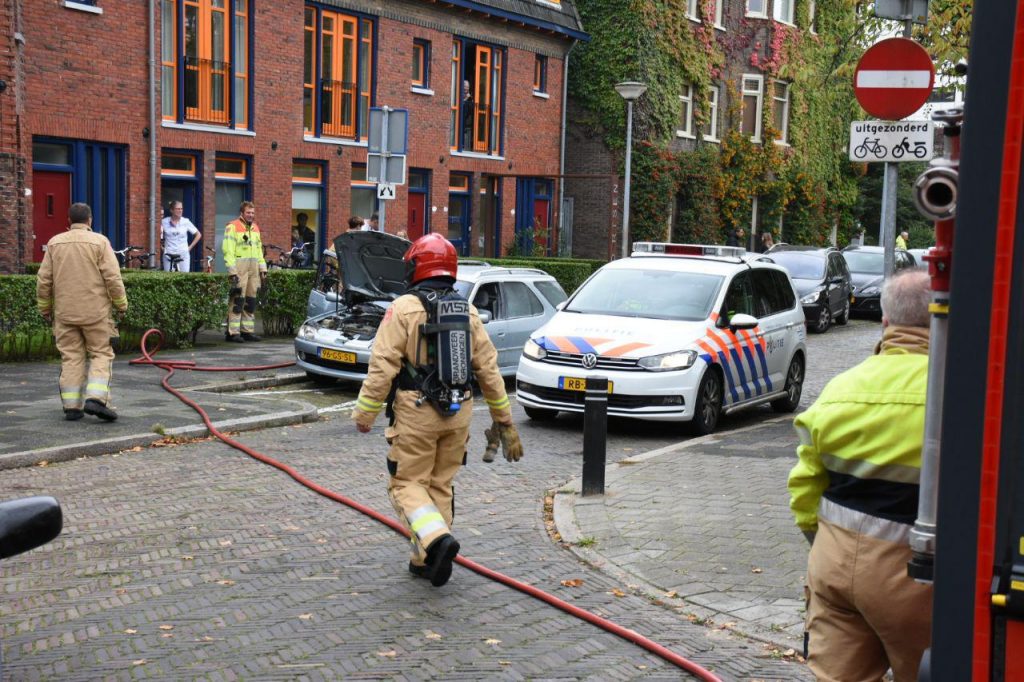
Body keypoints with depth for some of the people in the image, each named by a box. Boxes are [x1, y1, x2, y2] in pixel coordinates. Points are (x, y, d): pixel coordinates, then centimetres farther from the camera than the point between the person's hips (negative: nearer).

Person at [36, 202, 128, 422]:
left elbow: (44, 280, 5)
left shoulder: (55, 243, 6)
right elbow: (112, 278, -10)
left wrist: (45, 308, 15)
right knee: (101, 355, 4)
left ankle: (72, 407, 7)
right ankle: (96, 399, -12)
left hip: (65, 312, 3)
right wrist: (121, 305, 1)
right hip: (95, 312, -3)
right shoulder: (99, 242, -5)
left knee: (71, 358, 8)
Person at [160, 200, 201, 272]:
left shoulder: (186, 222, 2)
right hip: (169, 255, 0)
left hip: (183, 255, 0)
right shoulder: (164, 222, 2)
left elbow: (198, 235, 9)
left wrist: (190, 247, 5)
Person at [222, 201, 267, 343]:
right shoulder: (232, 227, -5)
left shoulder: (255, 228, 19)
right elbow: (228, 250, -11)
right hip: (239, 267, -7)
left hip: (253, 267, 7)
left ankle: (248, 331, 14)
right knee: (237, 301, -10)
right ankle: (233, 332, -8)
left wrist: (263, 269, 16)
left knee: (250, 302, 8)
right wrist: (232, 271, -18)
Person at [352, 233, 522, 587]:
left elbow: (382, 368, -13)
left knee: (408, 484, 5)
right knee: (440, 486, 16)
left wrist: (364, 414, -5)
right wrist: (504, 421, 14)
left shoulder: (405, 308, -9)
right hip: (458, 413, 5)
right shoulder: (468, 312, 7)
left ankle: (437, 539, -18)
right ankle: (425, 560, 21)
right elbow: (489, 371, 8)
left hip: (416, 412, -5)